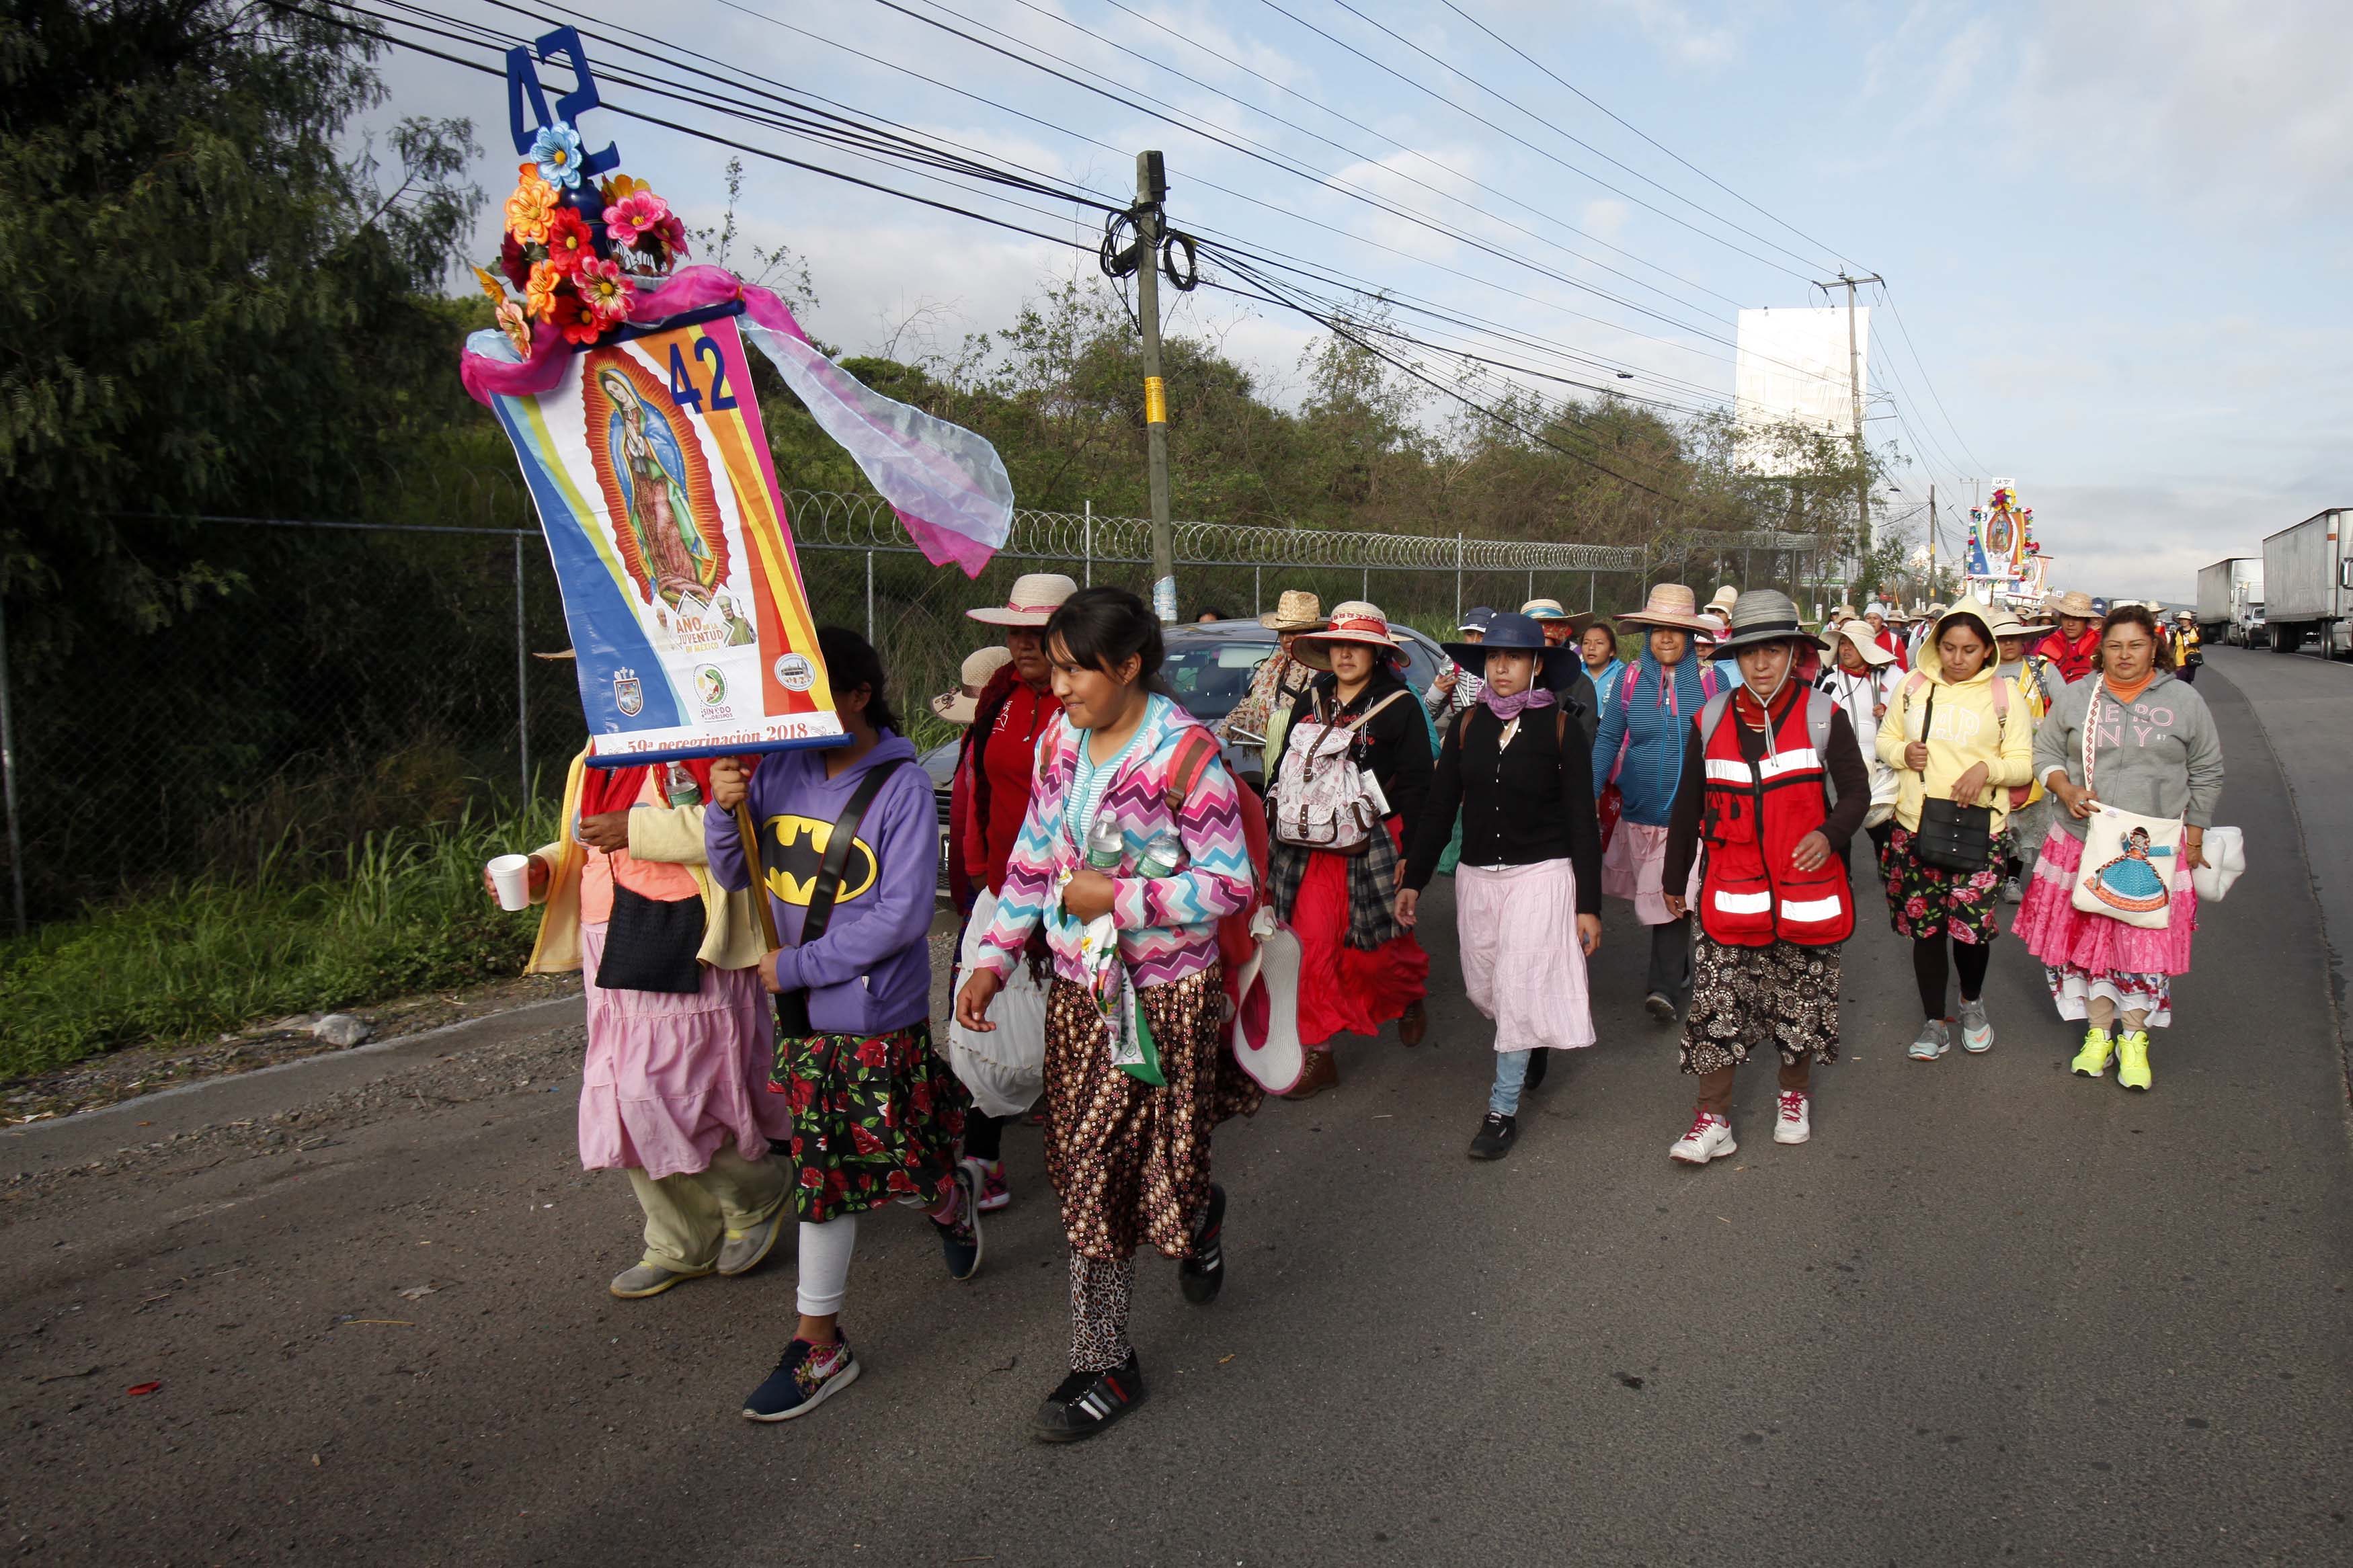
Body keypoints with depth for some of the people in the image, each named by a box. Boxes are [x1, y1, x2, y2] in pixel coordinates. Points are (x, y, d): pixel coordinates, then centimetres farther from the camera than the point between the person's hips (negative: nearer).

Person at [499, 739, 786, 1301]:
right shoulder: (592, 766, 17)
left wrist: (638, 829, -22)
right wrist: (541, 869, 9)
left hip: (686, 955, -9)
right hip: (615, 960, 9)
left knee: (664, 1096, -10)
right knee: (627, 1106, 12)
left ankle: (757, 1193, 18)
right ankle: (681, 1245, 29)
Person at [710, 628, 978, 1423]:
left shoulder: (901, 786, -15)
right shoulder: (781, 769, 0)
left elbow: (903, 916, -19)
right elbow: (734, 873, 6)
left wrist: (798, 966, -16)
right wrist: (725, 808, -15)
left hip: (879, 1014, -5)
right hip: (803, 1013, 5)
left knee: (901, 1166, 8)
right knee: (821, 1171, 14)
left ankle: (954, 1202, 44)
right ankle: (819, 1342, 31)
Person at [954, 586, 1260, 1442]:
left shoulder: (1186, 753, -15)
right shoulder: (1059, 744, 5)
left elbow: (1229, 885, -14)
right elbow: (1032, 862, 13)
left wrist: (1117, 898, -19)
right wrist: (992, 960, 6)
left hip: (1164, 994, -5)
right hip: (1078, 988, 6)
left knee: (1106, 1176, 4)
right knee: (1089, 1174, 9)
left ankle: (1201, 1214, 40)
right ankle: (1103, 1361, 23)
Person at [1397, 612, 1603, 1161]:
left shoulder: (1560, 728, -6)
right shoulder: (1467, 727, 3)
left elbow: (1582, 821, -5)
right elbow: (1439, 808, 6)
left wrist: (1588, 904, -8)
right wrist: (1414, 880, 4)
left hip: (1541, 874, -4)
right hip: (1476, 875, 4)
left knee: (1520, 991, -6)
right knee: (1486, 987, 13)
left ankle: (1503, 1109, 6)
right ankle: (1536, 1040, 46)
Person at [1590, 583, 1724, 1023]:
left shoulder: (1709, 678, -2)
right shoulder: (1631, 678, 2)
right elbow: (1607, 739, 6)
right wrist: (1589, 794, 0)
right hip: (1640, 808, 2)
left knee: (1674, 896, -9)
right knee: (1657, 897, 10)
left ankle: (1665, 987, -4)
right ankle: (1677, 973, 28)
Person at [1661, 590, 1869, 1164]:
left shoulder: (1823, 717, -3)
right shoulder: (1709, 721, 3)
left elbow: (1855, 792, 0)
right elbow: (1688, 808, 11)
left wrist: (1830, 834, -22)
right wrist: (1675, 880, 15)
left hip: (1806, 889, -1)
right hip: (1731, 893, 1)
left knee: (1801, 1003, 12)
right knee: (1716, 1007, -3)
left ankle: (1794, 1097, 35)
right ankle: (1713, 1121, 5)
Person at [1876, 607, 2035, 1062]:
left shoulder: (2005, 695, 2)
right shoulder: (1914, 686, 6)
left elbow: (2022, 764, 2)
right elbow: (1885, 739, 15)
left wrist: (1987, 768, -18)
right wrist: (1902, 752, -8)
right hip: (1914, 825, 2)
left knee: (1972, 925, -2)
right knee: (1924, 928, 6)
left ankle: (1973, 1002, 30)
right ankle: (1933, 1024, 20)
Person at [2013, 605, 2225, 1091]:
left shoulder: (2184, 700, 4)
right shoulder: (2076, 697, 4)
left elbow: (2205, 774, 9)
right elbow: (2045, 754, 9)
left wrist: (2194, 837, 6)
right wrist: (2066, 791, -11)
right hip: (2083, 844, 1)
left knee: (2146, 940, 1)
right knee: (2088, 936, 3)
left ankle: (2134, 1038, 16)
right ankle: (2099, 1032, 18)